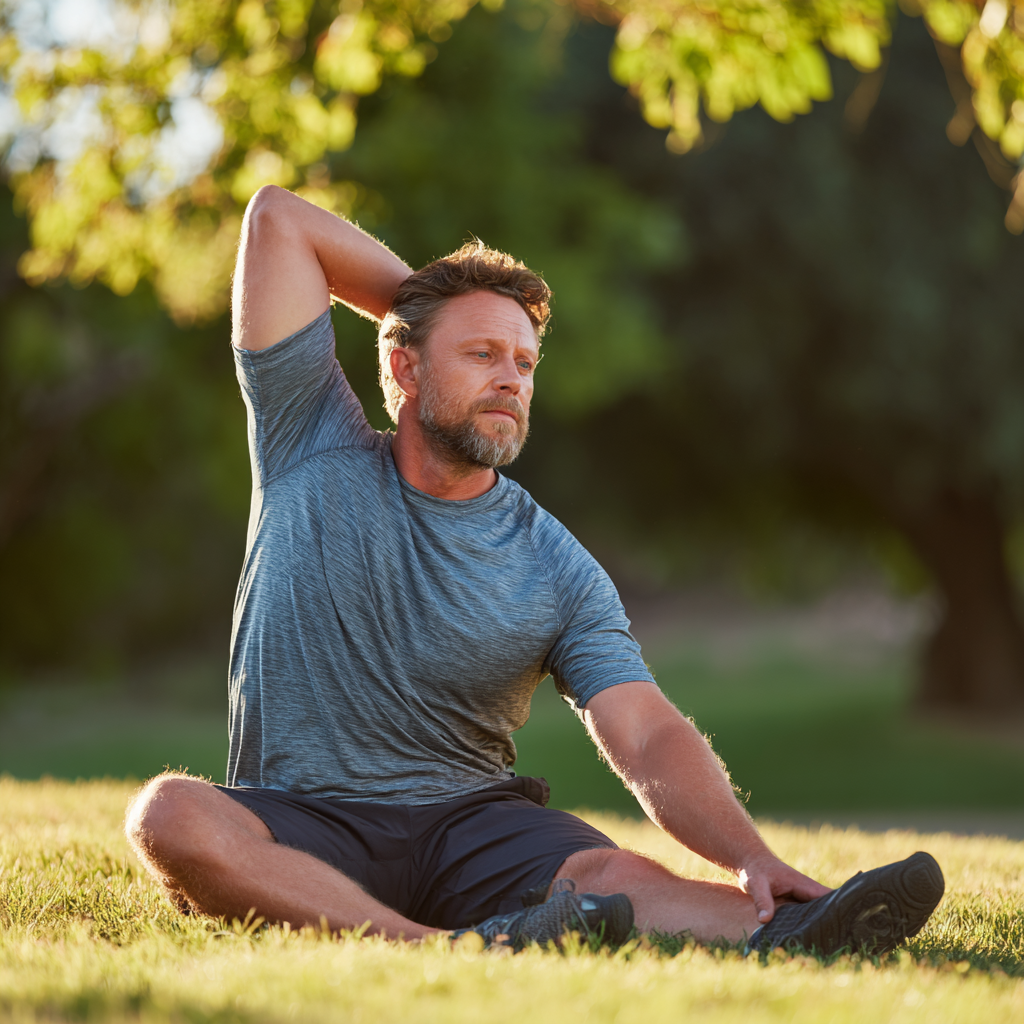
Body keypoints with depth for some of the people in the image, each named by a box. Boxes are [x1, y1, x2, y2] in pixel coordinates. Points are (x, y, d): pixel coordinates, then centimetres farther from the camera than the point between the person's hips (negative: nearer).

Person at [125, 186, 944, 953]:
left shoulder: (560, 573, 4)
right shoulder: (316, 456, 4)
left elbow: (650, 742, -8)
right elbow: (278, 219, 5)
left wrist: (750, 856, -27)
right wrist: (421, 301, 14)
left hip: (472, 818, 1)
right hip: (299, 829, -1)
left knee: (611, 879, -32)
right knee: (170, 815, -35)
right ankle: (433, 947, -52)